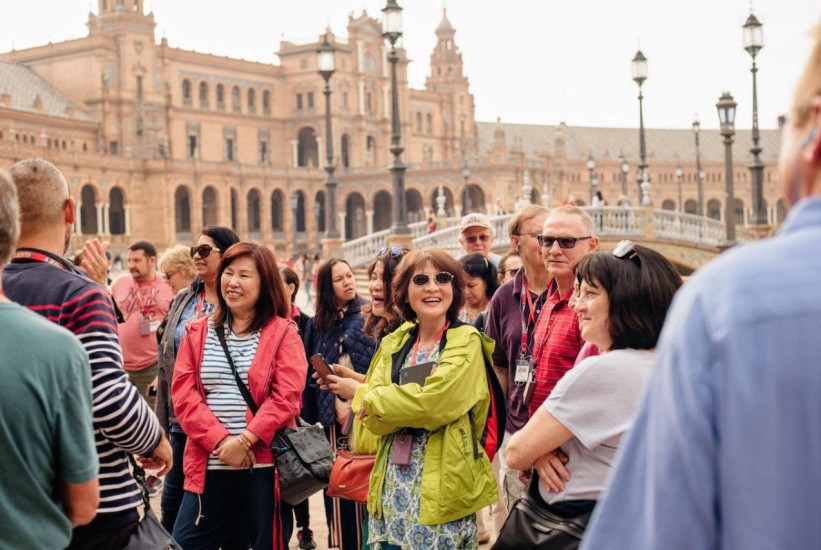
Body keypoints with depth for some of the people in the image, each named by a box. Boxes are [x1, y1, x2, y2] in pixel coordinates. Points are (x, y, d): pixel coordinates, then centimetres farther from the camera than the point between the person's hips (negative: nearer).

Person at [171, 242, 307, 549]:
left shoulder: (283, 333, 2)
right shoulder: (198, 333, 11)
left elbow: (286, 397, -8)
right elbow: (183, 395, 1)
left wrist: (245, 440, -17)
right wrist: (220, 441, -12)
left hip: (264, 465, -2)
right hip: (209, 467, 3)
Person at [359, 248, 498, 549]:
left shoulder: (466, 342, -6)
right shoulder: (394, 343, 10)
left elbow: (433, 402, -20)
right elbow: (372, 418, 0)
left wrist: (375, 400, -7)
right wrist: (413, 405, -17)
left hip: (440, 487, -5)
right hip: (393, 486, 5)